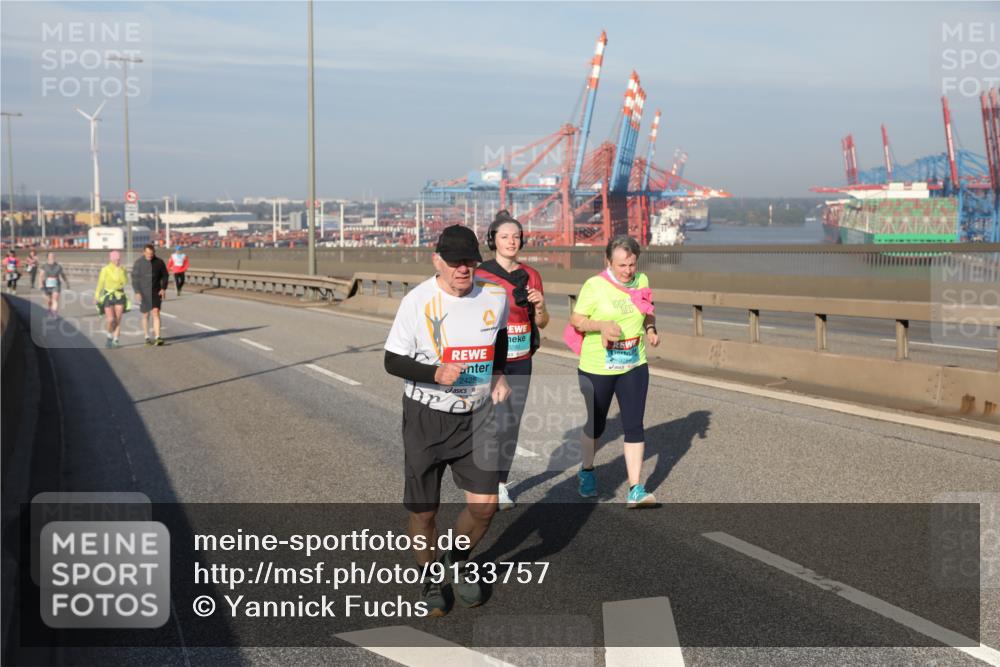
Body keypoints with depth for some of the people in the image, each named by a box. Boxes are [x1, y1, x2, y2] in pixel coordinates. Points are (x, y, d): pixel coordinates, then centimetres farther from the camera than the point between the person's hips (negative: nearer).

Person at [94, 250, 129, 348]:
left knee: (118, 320, -3)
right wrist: (97, 295, 0)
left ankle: (115, 340, 6)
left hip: (119, 295, 2)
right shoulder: (105, 269, -4)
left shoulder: (122, 269, 4)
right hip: (108, 296, -2)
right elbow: (100, 283, 1)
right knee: (110, 320, -9)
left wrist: (119, 270, -13)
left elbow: (125, 282, -10)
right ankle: (109, 337, 17)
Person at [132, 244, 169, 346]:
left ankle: (157, 337, -19)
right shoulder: (138, 263, -5)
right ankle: (146, 337, 23)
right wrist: (137, 292, -15)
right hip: (144, 293, 0)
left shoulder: (159, 262, -3)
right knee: (146, 315, 9)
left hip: (156, 292, 0)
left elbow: (165, 276, 7)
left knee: (156, 313, -13)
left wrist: (163, 288, -6)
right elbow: (134, 278, -5)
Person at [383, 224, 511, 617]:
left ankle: (456, 562, 28)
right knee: (423, 510, 6)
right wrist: (435, 373, -26)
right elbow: (393, 361, -10)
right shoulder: (417, 301, -15)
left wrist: (498, 374, 6)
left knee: (485, 505, -2)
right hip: (426, 417, -3)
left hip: (476, 418, 3)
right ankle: (429, 579, 31)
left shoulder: (495, 297, -4)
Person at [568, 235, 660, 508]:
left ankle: (636, 491, -1)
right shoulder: (594, 286, -15)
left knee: (634, 425, -4)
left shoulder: (641, 281, 1)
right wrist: (602, 325, -27)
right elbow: (575, 320, -9)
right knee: (596, 424, 13)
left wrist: (651, 329, -3)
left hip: (634, 366, 3)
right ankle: (587, 470, 41)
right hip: (597, 368, -3)